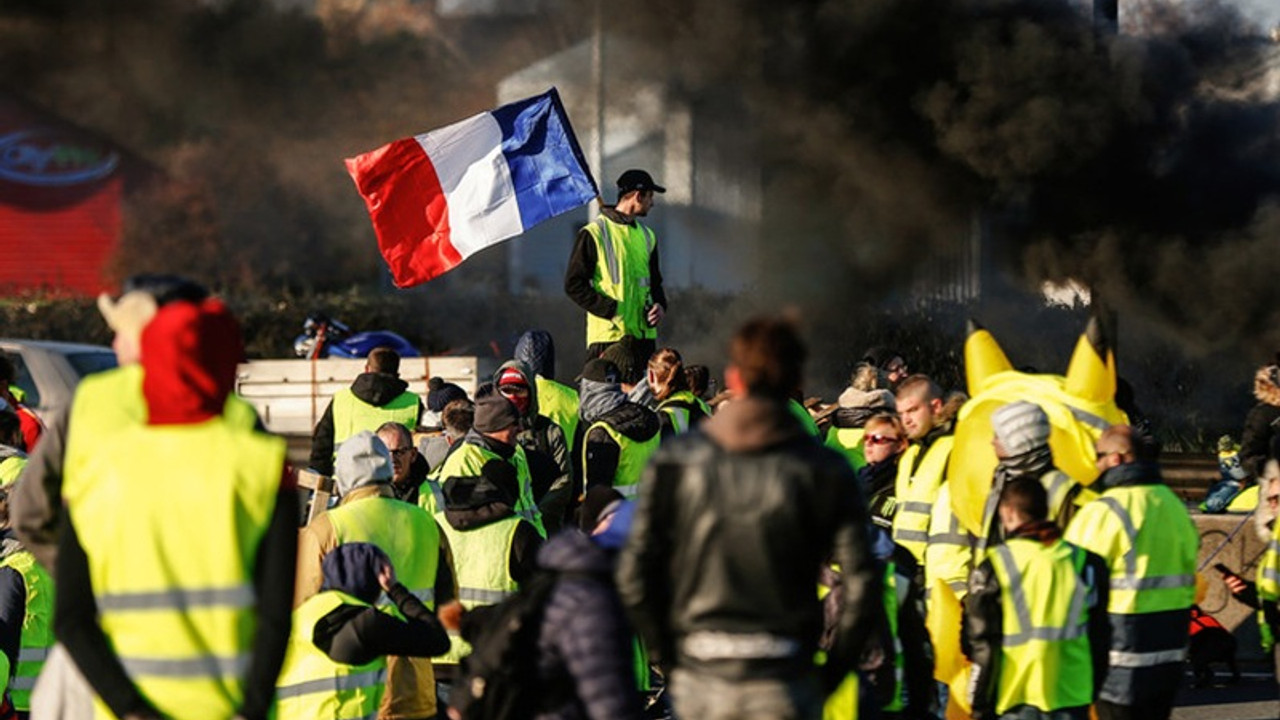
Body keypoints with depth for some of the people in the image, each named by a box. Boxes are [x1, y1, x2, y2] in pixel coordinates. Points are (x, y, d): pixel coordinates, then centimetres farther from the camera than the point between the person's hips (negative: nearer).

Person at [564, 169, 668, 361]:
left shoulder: (646, 236, 18)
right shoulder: (594, 234, -4)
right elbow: (574, 284, -6)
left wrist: (659, 305, 4)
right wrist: (612, 309, -15)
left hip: (644, 336, 6)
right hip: (607, 335, -6)